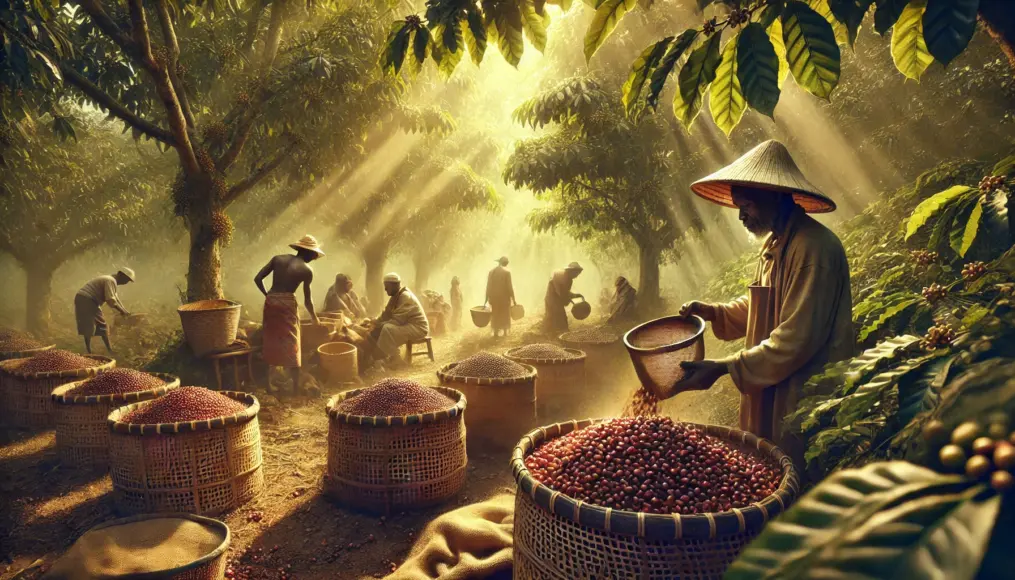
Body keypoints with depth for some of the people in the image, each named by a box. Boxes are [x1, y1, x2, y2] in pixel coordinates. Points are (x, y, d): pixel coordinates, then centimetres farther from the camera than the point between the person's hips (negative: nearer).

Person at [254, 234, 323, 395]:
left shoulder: (277, 259, 11)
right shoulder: (306, 270, 2)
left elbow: (257, 279, 6)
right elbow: (307, 300, 6)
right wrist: (314, 317, 21)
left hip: (270, 303, 4)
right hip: (288, 304, -4)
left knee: (271, 342, 15)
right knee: (291, 345, 4)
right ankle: (296, 386, 5)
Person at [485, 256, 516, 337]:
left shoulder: (491, 272, 1)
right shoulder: (507, 272, -10)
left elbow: (488, 287, 0)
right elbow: (510, 286, -12)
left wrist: (486, 299, 4)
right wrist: (513, 299, -5)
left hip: (494, 296, 2)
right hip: (504, 296, -2)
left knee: (495, 314, 13)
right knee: (505, 314, 11)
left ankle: (495, 332, 9)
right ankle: (505, 332, 11)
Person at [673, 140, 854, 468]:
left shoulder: (814, 248, -21)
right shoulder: (774, 242, 10)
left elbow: (796, 341, -24)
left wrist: (723, 368, -22)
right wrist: (712, 312, 4)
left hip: (804, 402, -9)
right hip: (769, 397, 9)